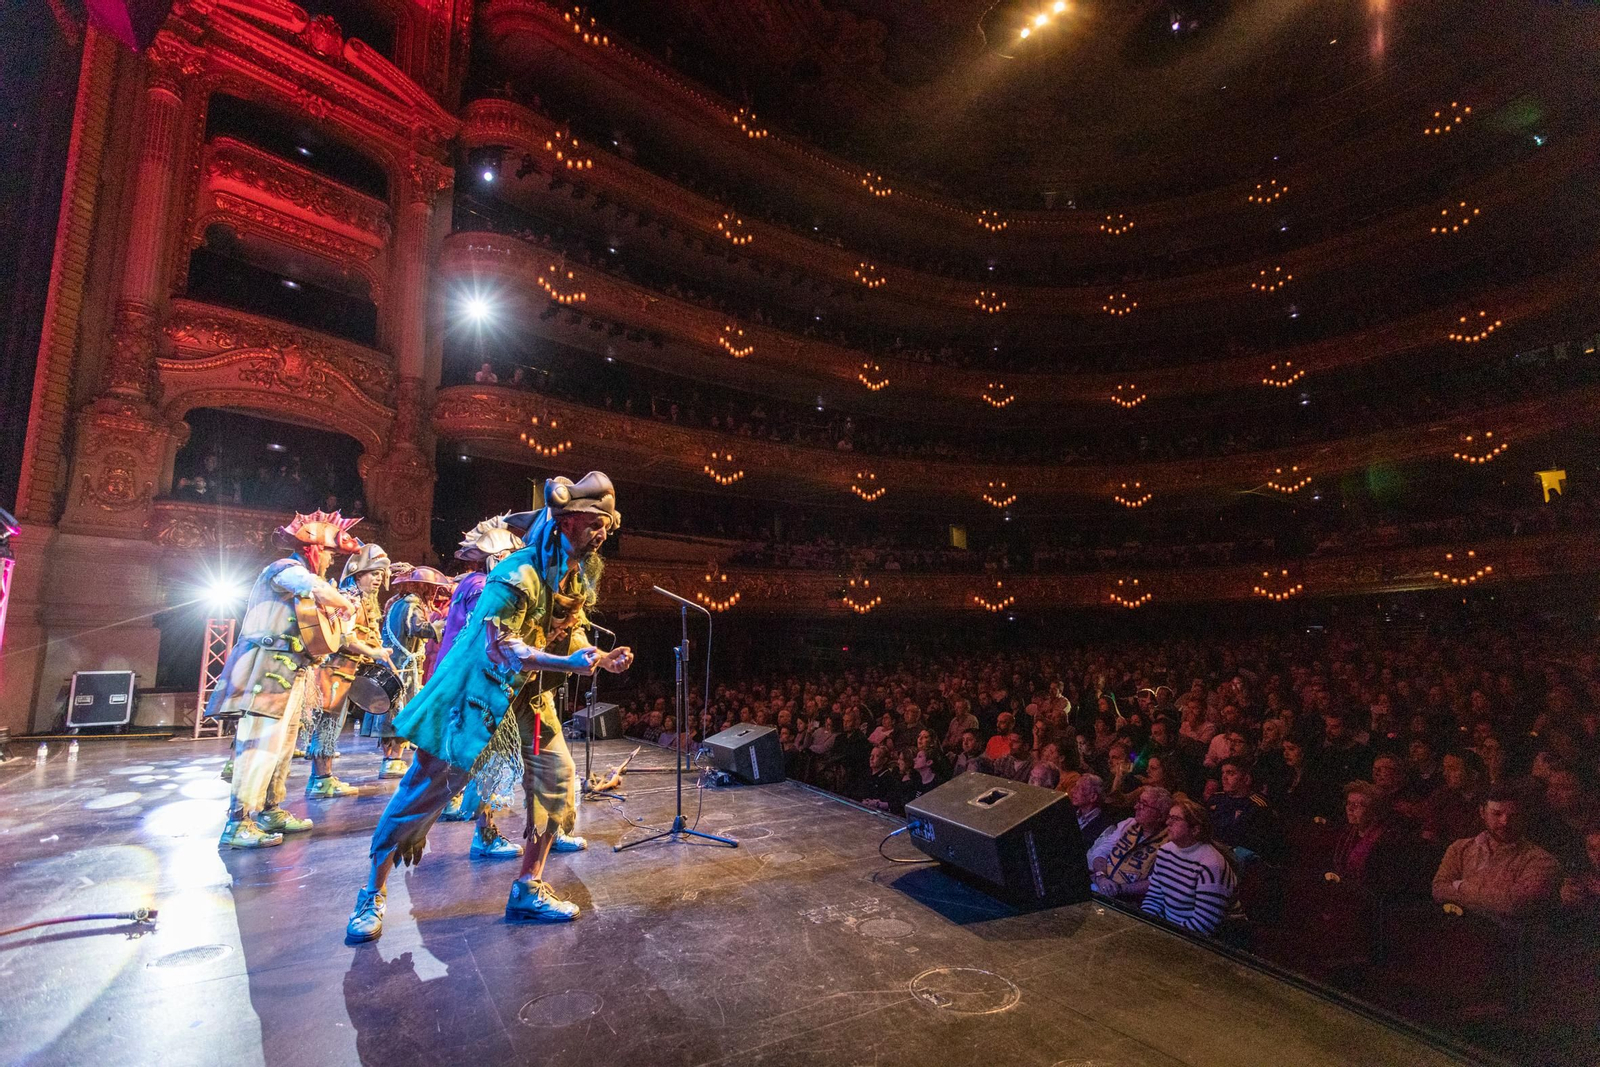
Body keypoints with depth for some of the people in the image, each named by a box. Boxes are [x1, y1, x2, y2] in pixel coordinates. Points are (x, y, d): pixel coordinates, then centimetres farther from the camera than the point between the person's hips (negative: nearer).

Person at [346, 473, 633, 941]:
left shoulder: (582, 576, 1)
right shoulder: (520, 574, -26)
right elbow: (499, 644, -32)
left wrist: (601, 658, -8)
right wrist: (567, 664, -40)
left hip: (528, 696, 8)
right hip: (477, 692, -7)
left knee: (557, 780, 3)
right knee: (425, 788, 3)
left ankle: (527, 890, 17)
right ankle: (372, 895, 23)